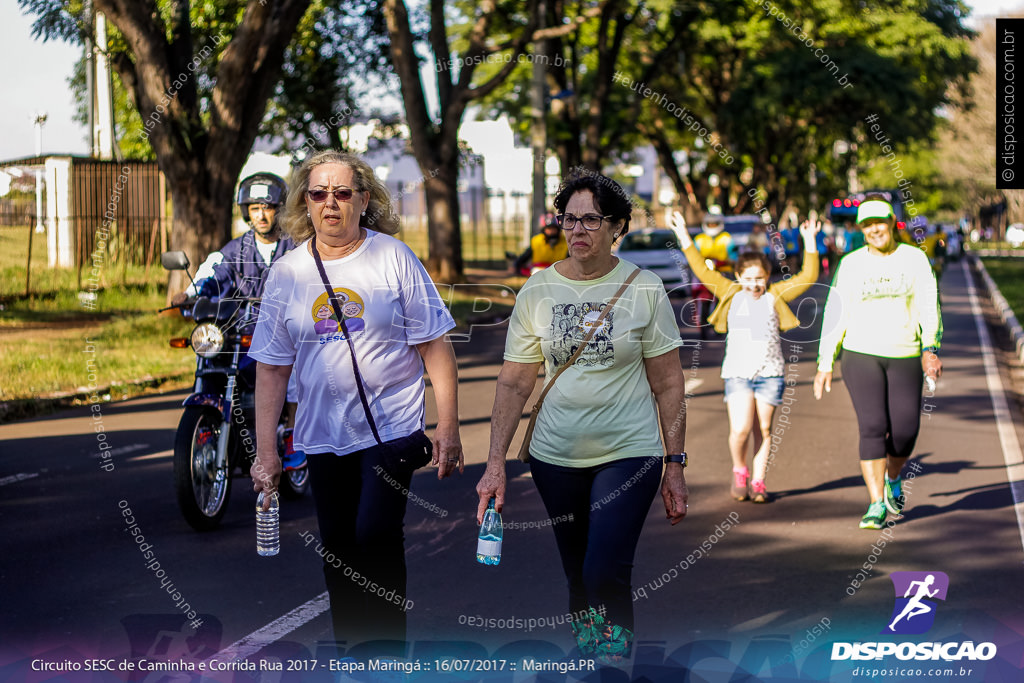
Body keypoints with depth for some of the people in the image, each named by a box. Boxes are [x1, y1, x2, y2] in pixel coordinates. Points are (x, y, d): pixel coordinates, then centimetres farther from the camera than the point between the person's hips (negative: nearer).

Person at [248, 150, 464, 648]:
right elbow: (272, 367, 7)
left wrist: (448, 427, -7)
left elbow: (435, 346, -2)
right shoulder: (287, 272, 5)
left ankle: (387, 641, -2)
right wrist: (265, 449, 2)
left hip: (392, 430, -4)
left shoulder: (393, 258, -3)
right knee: (337, 550, 11)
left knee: (376, 537, -17)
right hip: (322, 435, 4)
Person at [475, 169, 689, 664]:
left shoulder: (645, 290, -3)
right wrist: (495, 462, -4)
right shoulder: (536, 292, 1)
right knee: (577, 578, 12)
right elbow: (514, 383, 3)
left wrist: (674, 465, -3)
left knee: (605, 575, -17)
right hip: (556, 457, 3)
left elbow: (668, 384, 0)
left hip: (628, 455, -3)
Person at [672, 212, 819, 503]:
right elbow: (702, 271, 7)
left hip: (770, 373, 1)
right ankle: (739, 472, 13)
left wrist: (809, 242, -4)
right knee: (740, 429, -12)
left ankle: (758, 481, 15)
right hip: (737, 372, -1)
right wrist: (684, 236, 3)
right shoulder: (731, 294, 9)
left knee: (763, 430, 5)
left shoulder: (776, 296, 9)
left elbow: (808, 276, 5)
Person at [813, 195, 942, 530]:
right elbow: (835, 314, 8)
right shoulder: (851, 264, 5)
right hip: (861, 354, -1)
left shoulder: (915, 259, 4)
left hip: (905, 357, 1)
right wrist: (825, 363, 5)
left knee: (905, 430, -3)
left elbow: (929, 306, -2)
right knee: (872, 427, -12)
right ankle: (876, 504, -8)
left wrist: (930, 349, -17)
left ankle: (893, 479, 29)